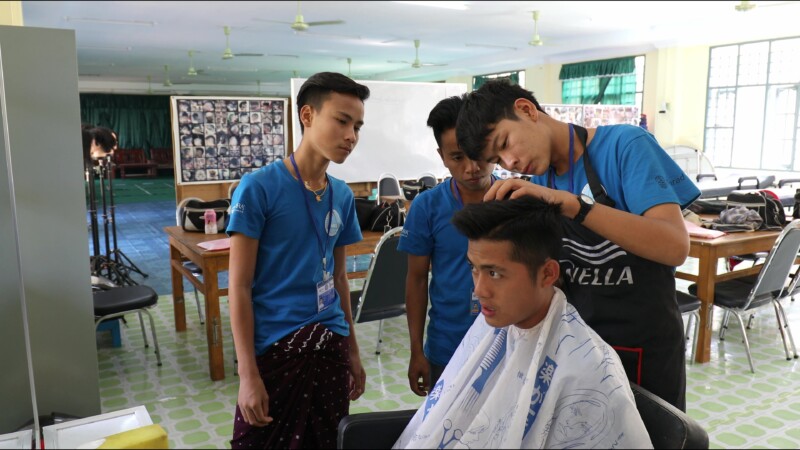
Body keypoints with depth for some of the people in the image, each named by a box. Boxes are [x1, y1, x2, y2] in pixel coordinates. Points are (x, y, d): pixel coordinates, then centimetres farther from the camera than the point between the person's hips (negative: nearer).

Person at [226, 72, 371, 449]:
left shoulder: (343, 195, 5)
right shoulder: (259, 187, -12)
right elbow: (239, 286, -11)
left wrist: (352, 351, 14)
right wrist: (248, 373, -14)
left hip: (330, 344, 5)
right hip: (274, 347, -5)